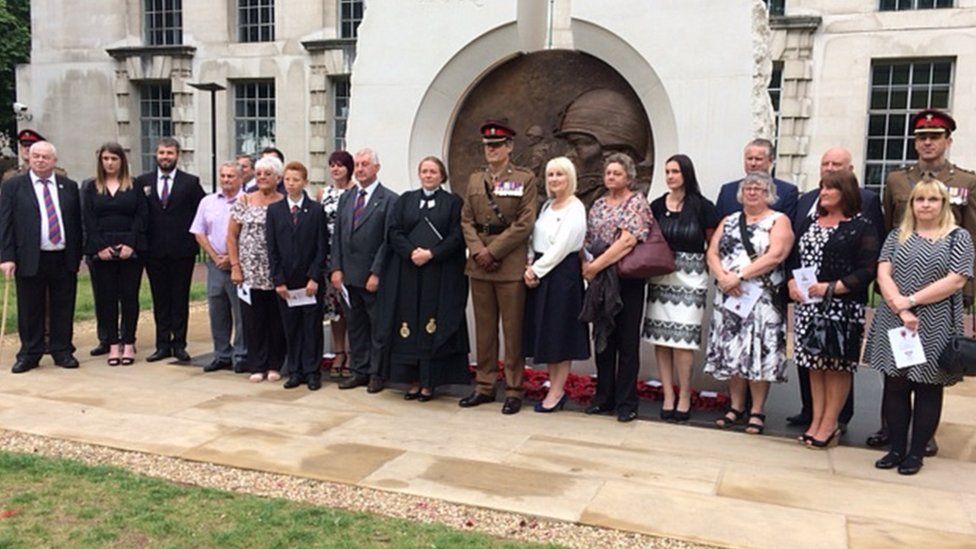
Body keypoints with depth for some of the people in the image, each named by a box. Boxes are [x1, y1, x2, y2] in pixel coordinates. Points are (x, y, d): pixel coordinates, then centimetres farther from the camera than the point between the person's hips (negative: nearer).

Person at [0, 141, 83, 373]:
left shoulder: (69, 186, 10)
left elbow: (77, 222, 10)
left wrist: (77, 255, 5)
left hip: (64, 259, 2)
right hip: (30, 260, -2)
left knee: (63, 309, 7)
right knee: (30, 311, 6)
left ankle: (62, 351, 19)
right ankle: (29, 355, 17)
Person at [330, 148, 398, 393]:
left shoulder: (389, 200, -6)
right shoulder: (346, 197, 13)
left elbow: (388, 240, -10)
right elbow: (337, 235, 12)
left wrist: (376, 273, -14)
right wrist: (336, 268, 3)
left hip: (373, 277, -6)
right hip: (348, 276, 6)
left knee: (378, 327, 4)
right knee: (355, 326, 13)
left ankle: (377, 374, 15)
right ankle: (359, 371, 23)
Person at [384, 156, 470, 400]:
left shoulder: (453, 202, 7)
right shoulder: (405, 200, 14)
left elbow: (456, 236, -2)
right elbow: (394, 231, 5)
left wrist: (431, 253, -14)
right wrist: (412, 252, -12)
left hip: (439, 275, -3)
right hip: (407, 274, 3)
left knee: (432, 328, -2)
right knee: (408, 327, 2)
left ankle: (428, 383, 4)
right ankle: (413, 381, 10)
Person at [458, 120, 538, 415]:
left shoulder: (525, 179, 1)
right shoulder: (474, 179, 15)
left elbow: (524, 224, -8)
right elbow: (466, 220, 10)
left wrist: (493, 251, -12)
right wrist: (477, 250, -7)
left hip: (511, 264, -4)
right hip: (479, 265, 5)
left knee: (513, 329, 1)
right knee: (484, 328, 11)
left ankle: (513, 389, 10)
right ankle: (484, 386, 20)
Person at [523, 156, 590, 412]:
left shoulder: (575, 208, -10)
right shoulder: (547, 206, 14)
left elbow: (561, 247, -16)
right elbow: (536, 240, 13)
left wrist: (537, 270, -12)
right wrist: (530, 266, -2)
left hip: (562, 273, -8)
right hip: (540, 273, 8)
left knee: (559, 332, 0)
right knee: (546, 333, 10)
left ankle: (557, 391, 9)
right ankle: (554, 386, 20)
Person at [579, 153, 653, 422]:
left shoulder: (637, 202, -5)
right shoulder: (598, 205, 14)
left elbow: (628, 240, -16)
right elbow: (588, 240, 14)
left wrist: (597, 265, -16)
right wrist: (586, 265, -5)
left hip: (627, 280, -6)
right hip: (600, 281, 6)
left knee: (627, 341, 1)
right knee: (602, 337, 10)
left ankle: (626, 402, 10)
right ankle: (604, 397, 21)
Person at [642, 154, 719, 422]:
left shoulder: (702, 206, 0)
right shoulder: (657, 206, 9)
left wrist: (704, 266, -4)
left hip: (690, 278, -4)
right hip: (660, 277, 4)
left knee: (682, 339, -8)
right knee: (660, 338, 3)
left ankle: (684, 397, 6)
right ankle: (668, 395, 13)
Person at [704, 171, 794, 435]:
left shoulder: (779, 221, 2)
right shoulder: (729, 221, 16)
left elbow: (775, 255, -13)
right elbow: (712, 252, 8)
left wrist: (740, 276, -17)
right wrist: (723, 277, -12)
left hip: (763, 299, -4)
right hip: (728, 298, 4)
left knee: (759, 352, -4)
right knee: (731, 351, 6)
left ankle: (757, 412, 6)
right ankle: (736, 407, 18)